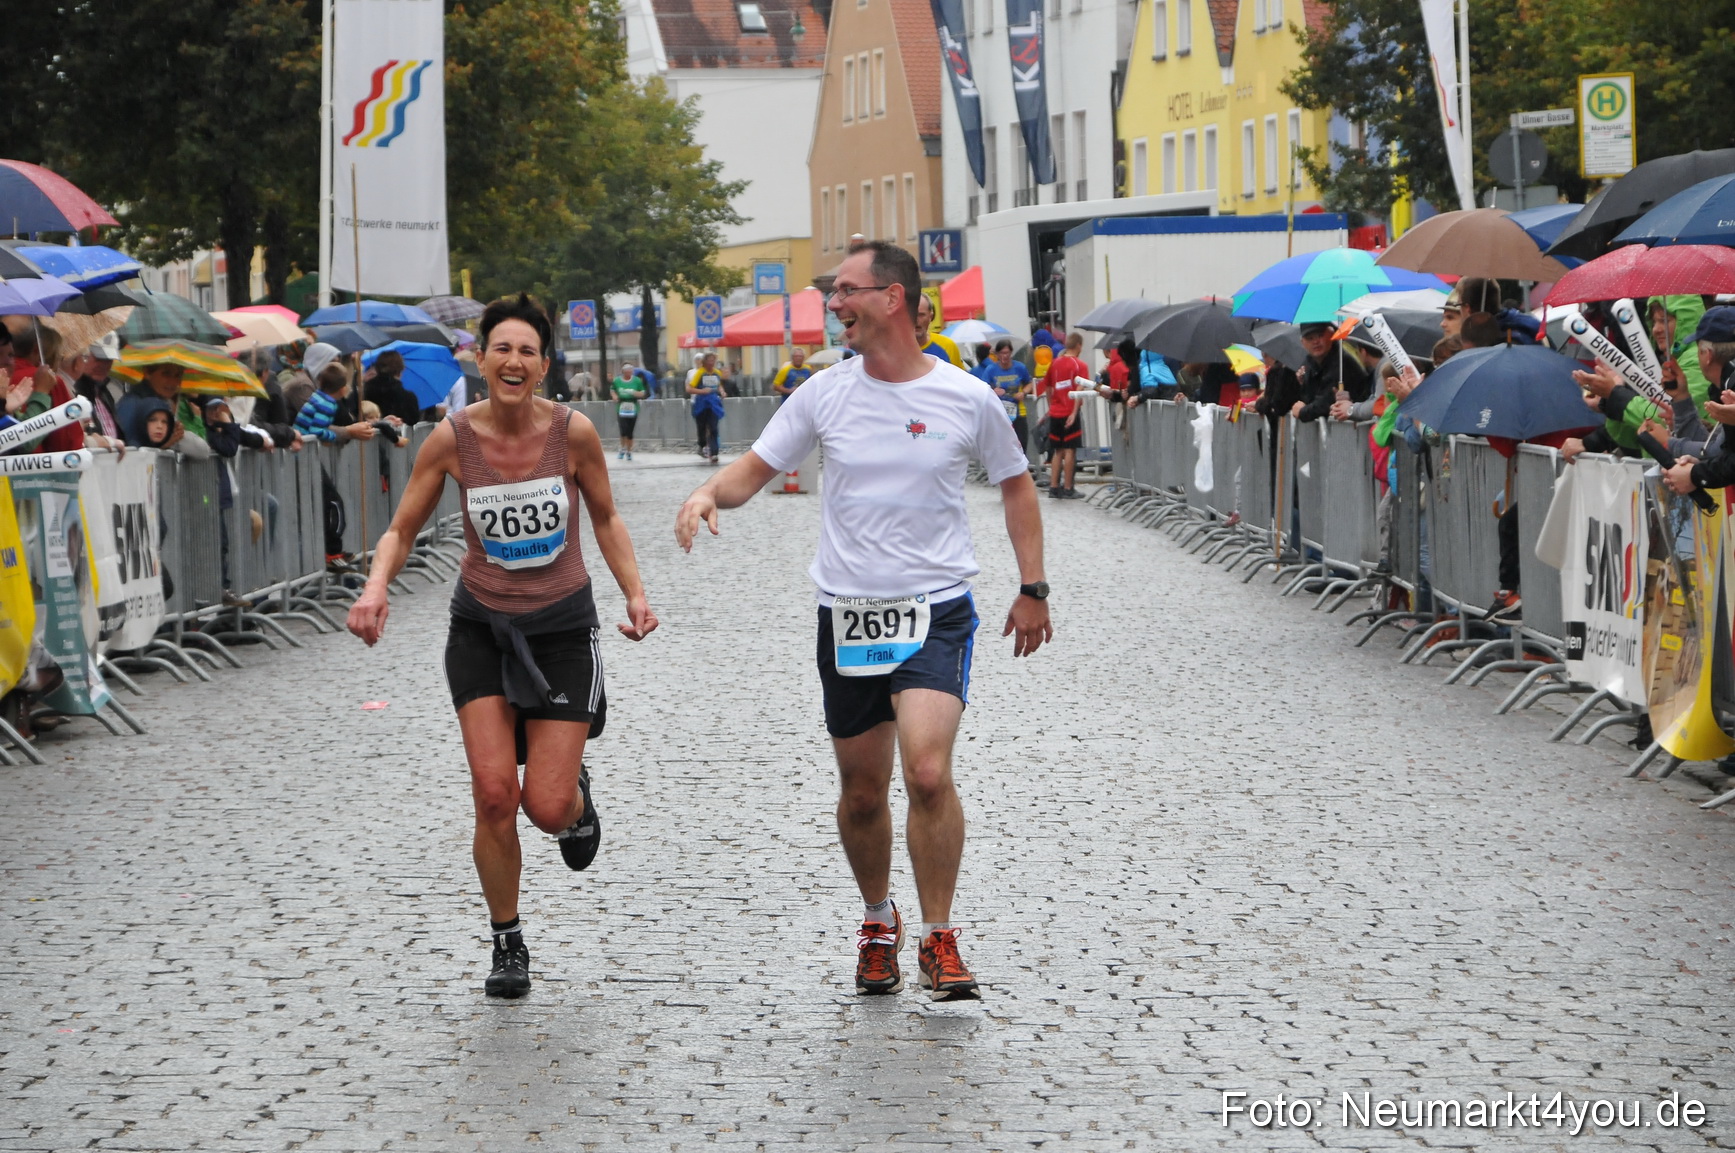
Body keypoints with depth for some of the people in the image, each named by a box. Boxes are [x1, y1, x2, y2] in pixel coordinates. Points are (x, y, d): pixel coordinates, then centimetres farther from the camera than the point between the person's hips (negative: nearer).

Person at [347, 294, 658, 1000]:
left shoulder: (573, 432, -12)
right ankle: (507, 942, 9)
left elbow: (606, 519, 5)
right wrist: (376, 586, -21)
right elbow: (402, 530, -2)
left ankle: (577, 796, 33)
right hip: (482, 627, 1)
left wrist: (635, 593, -7)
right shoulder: (452, 438, -11)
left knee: (547, 807, -7)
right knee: (494, 792, -12)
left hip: (562, 627, 0)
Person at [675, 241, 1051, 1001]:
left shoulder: (967, 399, -4)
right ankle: (878, 922, 35)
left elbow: (1015, 485, 11)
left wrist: (1032, 588, 10)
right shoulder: (825, 394, 1)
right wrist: (708, 494, -16)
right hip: (846, 616, 3)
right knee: (862, 794, 9)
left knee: (928, 774, -20)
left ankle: (938, 940, -4)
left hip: (937, 612, -3)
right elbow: (756, 468, 7)